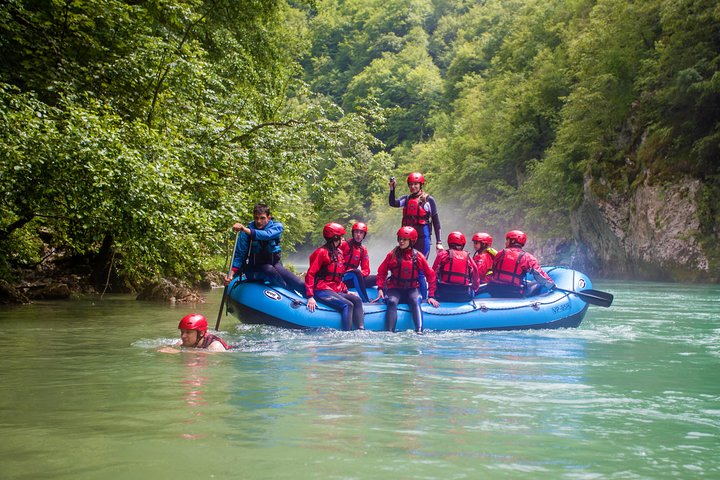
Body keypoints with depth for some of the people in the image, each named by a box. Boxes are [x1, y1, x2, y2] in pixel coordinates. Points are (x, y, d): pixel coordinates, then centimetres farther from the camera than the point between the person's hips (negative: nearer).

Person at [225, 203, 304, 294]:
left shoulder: (276, 226, -7)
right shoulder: (245, 232, -8)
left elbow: (267, 235, -31)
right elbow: (239, 255, -9)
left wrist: (245, 230, -45)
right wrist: (232, 273, -25)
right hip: (253, 269, -2)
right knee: (270, 270, -36)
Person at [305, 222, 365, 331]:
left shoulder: (339, 252, 19)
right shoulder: (322, 252, -7)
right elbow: (310, 274, -12)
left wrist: (345, 291, 13)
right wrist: (310, 297, -19)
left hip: (337, 291, 8)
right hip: (322, 291, -8)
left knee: (357, 300, -13)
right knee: (348, 305, -26)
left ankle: (361, 330, -25)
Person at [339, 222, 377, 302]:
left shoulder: (363, 250, 12)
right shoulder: (344, 244, -5)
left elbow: (366, 270, 9)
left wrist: (360, 274, -14)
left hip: (354, 279, 6)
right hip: (341, 278, -6)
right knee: (356, 272, -36)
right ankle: (366, 301, -39)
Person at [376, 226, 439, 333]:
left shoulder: (418, 256, 1)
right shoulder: (392, 254, 1)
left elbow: (430, 275, 6)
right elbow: (382, 271, 6)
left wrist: (431, 296, 1)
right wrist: (380, 288, -7)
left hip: (411, 289, 0)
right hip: (395, 289, 0)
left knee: (415, 302, -32)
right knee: (392, 302, -31)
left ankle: (419, 332, -45)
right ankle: (389, 332, -42)